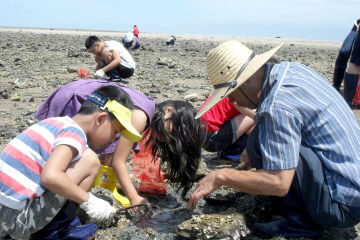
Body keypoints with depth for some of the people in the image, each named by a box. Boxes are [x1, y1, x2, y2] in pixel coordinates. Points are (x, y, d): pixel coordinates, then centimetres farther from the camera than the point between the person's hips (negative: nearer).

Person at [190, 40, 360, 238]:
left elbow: (279, 183, -28)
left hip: (343, 205, -10)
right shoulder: (291, 69, 3)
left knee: (260, 139, -20)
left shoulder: (277, 107, -25)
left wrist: (221, 177, -18)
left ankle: (298, 221, -9)